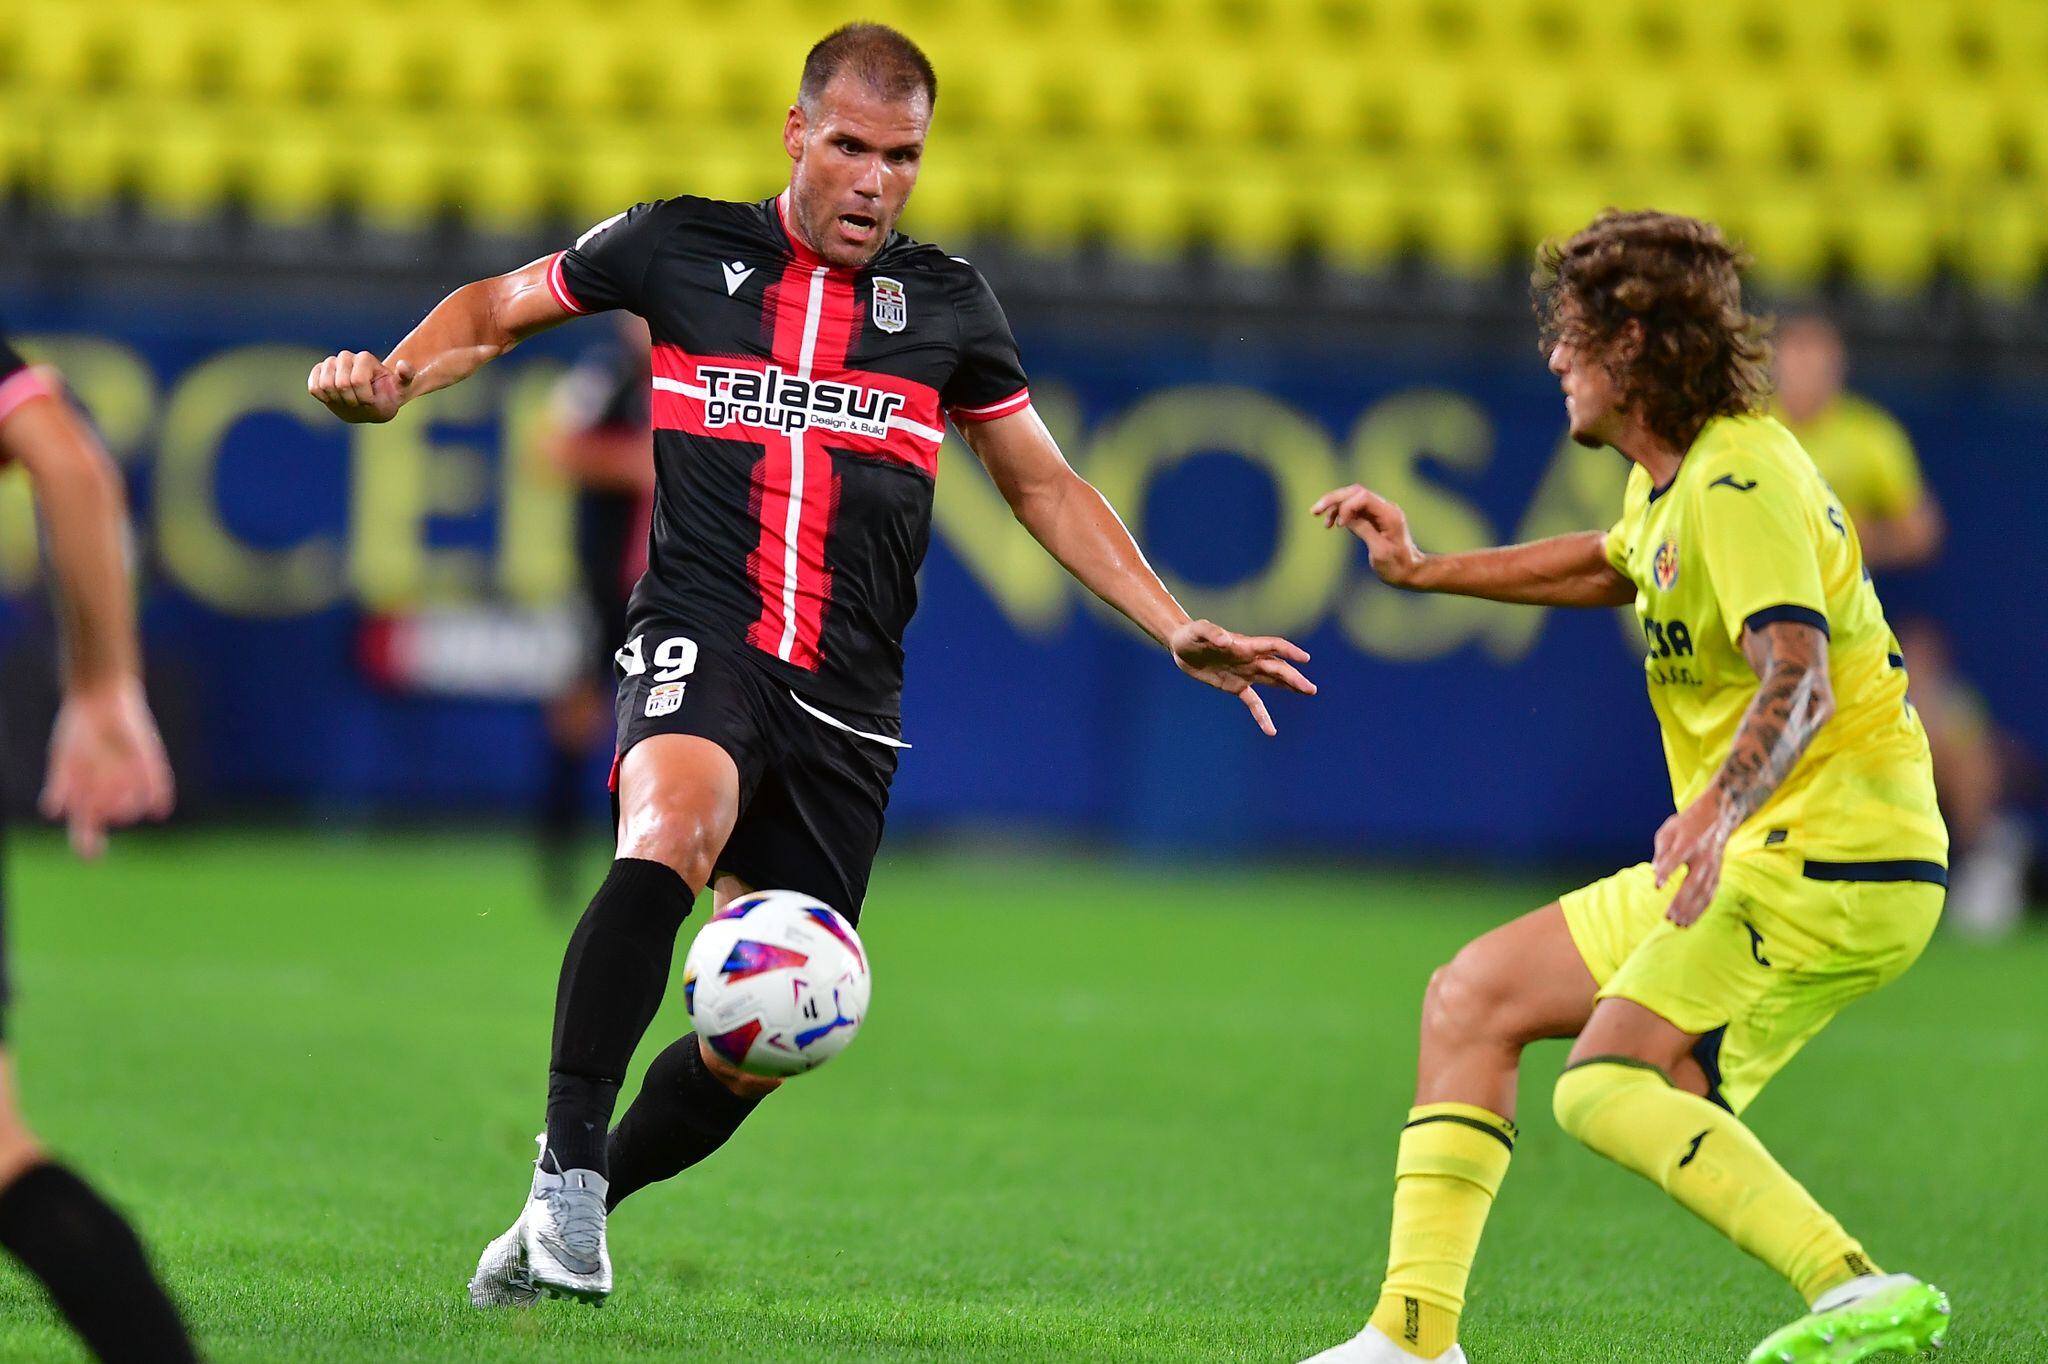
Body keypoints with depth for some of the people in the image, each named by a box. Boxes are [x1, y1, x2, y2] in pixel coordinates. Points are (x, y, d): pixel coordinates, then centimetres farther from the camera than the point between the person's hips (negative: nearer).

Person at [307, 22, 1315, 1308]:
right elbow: (495, 310, 17)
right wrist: (394, 376, -4)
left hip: (846, 695, 3)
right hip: (700, 638, -3)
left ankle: (567, 1215, 25)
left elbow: (1045, 486, 19)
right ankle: (568, 1164, -33)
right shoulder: (683, 247, 5)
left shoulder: (946, 300, 10)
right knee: (669, 835, -37)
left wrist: (1179, 631, 10)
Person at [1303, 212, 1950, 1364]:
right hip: (1751, 855, 10)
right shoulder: (1683, 476, 14)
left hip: (1831, 862, -10)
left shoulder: (1740, 480, -17)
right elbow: (1612, 568, 38)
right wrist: (1424, 570, 37)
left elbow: (1799, 677, -32)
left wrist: (1717, 809, -48)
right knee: (1471, 1000, 11)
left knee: (1609, 1088, -26)